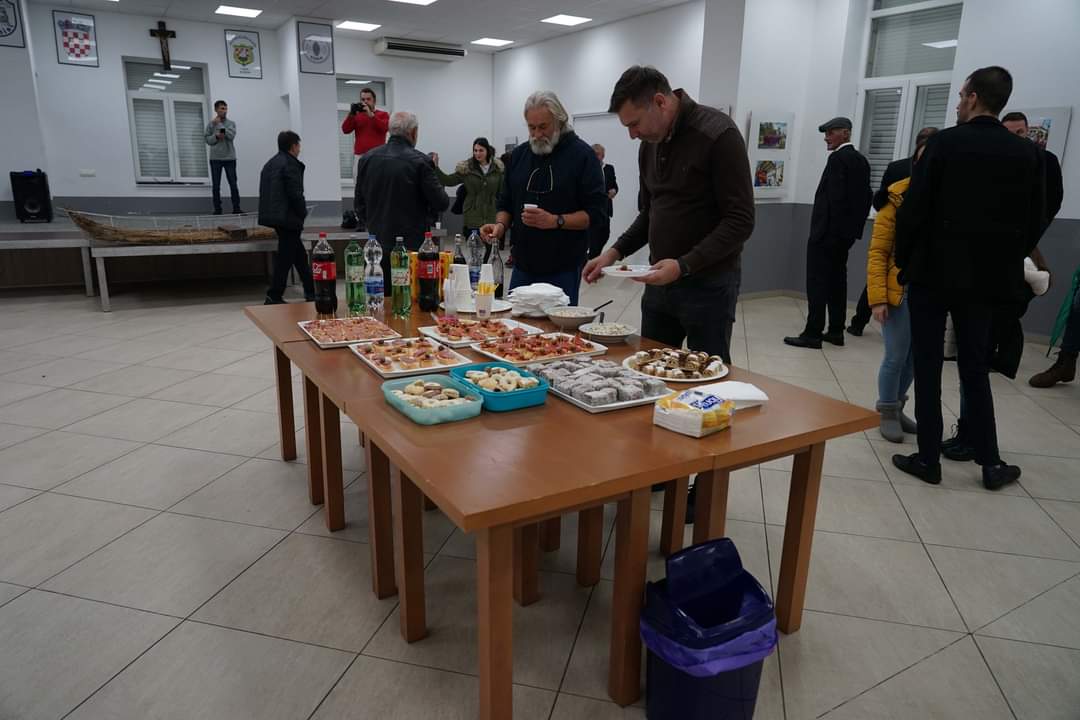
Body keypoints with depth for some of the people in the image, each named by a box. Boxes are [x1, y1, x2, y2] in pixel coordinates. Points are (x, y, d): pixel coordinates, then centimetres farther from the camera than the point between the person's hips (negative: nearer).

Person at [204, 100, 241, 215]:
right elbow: (207, 140, 2)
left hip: (230, 158, 0)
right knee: (216, 185, 2)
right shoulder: (211, 124, 5)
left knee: (233, 184, -1)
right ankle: (217, 209, 7)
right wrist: (216, 136, -15)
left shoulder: (231, 123, 5)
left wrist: (219, 124, -12)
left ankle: (236, 208, 4)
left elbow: (231, 136, -12)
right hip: (215, 158, 0)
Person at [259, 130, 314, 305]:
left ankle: (311, 292, 21)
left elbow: (268, 192, 17)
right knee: (285, 258, -3)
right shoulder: (290, 164, -11)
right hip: (288, 218, -9)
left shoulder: (271, 163, 17)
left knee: (300, 256, 15)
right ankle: (274, 297, 0)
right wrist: (303, 213, -2)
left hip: (275, 215, 9)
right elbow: (295, 194, -17)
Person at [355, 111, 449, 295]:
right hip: (412, 245, -4)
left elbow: (360, 203, 10)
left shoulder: (367, 158, 4)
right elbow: (441, 203, -8)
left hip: (379, 244, 5)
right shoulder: (420, 162, -11)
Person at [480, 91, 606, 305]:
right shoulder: (518, 155, 11)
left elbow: (595, 211, -10)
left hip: (564, 269, -4)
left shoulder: (582, 155, -5)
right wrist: (501, 225, -4)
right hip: (522, 266, 5)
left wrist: (556, 221, -22)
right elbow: (506, 203, 17)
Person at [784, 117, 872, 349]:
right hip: (846, 231, 9)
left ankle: (813, 333, -5)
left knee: (817, 282, -6)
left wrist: (823, 230, -16)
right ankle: (836, 331, 17)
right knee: (837, 280, 12)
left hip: (828, 231, -9)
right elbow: (865, 197, 15)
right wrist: (855, 227, 17)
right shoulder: (861, 160, 14)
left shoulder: (838, 158, -13)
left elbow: (834, 197, -20)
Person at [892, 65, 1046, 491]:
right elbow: (1035, 221, 5)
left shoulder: (945, 143, -9)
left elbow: (913, 209, -12)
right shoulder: (1028, 154, 3)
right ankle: (991, 463, 18)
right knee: (975, 369, 14)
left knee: (927, 367, 5)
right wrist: (1006, 263, 16)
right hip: (985, 278, 4)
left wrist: (903, 260, 1)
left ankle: (928, 460, 10)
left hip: (933, 272, -4)